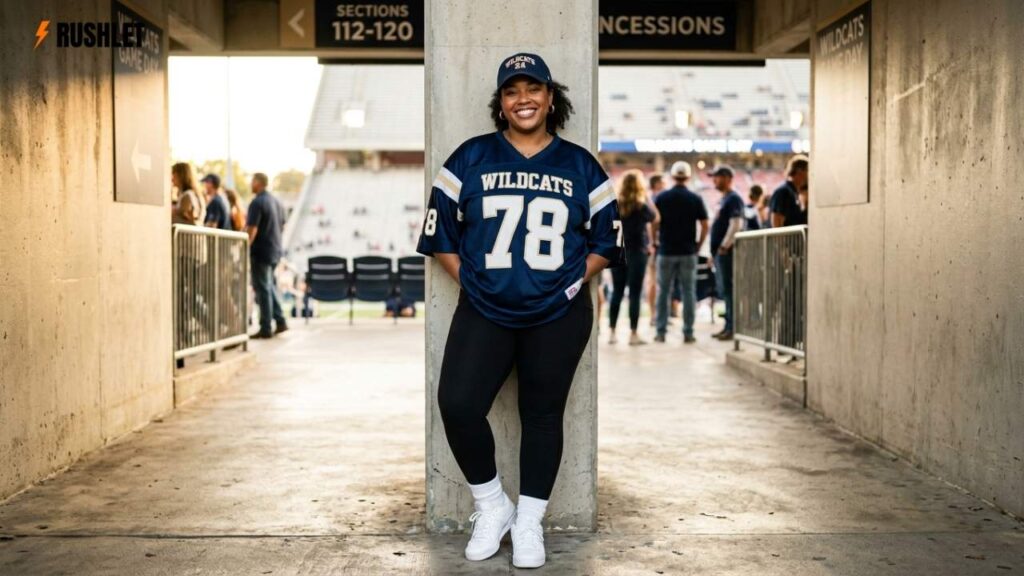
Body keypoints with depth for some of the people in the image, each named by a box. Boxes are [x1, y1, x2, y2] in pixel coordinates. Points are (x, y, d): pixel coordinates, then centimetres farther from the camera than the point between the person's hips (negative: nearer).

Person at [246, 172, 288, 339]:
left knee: (262, 289, -3)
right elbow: (282, 226, 18)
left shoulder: (257, 203, -15)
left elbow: (252, 230, -21)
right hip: (275, 250, 8)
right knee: (270, 286, 18)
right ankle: (280, 321, 15)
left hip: (261, 252, -8)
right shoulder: (276, 202, 11)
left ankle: (266, 329, 0)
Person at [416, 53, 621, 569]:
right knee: (456, 405, -14)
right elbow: (439, 231, 5)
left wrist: (572, 282, -2)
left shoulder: (580, 165, 4)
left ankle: (528, 522, 22)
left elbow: (607, 238, 10)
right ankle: (492, 506, 9)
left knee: (543, 414, 7)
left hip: (558, 317, 0)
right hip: (483, 313, 0)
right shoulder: (470, 158, 2)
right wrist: (471, 282, -3)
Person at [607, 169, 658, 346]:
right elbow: (655, 218, 3)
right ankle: (633, 334, 2)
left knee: (617, 292, 11)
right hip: (637, 253, -4)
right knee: (635, 294, 1)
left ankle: (612, 332, 12)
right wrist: (646, 197, 4)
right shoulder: (641, 206, -12)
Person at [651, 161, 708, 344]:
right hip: (688, 252, 0)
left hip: (666, 251, 0)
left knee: (663, 292, 7)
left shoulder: (661, 198, -2)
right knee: (688, 292, 4)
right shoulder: (695, 199, -1)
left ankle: (661, 332, 7)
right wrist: (699, 244, 9)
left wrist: (655, 242, 9)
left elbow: (654, 224, -5)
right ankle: (688, 332, 4)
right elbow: (705, 226, -3)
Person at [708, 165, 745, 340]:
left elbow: (736, 225, -20)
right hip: (720, 251, 10)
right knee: (724, 290, 11)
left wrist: (724, 246, -20)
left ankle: (733, 327, -6)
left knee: (728, 289, -8)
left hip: (726, 251, -10)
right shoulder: (724, 199, 19)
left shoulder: (733, 199, -10)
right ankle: (729, 326, 17)